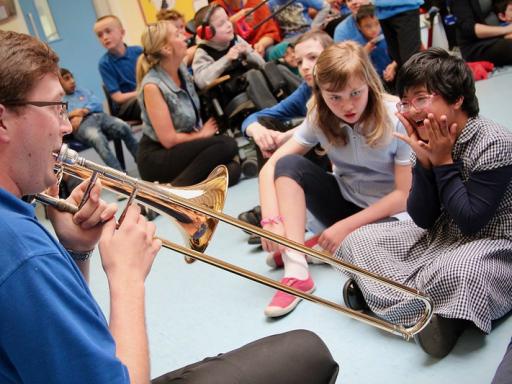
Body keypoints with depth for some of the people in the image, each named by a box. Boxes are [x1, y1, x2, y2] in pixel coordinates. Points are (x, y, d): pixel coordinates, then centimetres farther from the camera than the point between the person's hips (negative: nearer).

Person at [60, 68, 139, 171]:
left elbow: (97, 105, 14)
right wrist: (72, 114, -7)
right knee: (99, 140, -38)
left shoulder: (83, 91, 32)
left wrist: (82, 112, -3)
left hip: (99, 116, 4)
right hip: (83, 123, -4)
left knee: (124, 127, -27)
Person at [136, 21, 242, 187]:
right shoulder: (152, 86, -21)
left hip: (185, 147, 7)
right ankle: (174, 190, -25)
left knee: (232, 170, -17)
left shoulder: (182, 70, 0)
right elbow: (169, 139, -20)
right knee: (226, 145, -25)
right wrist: (202, 134, -8)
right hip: (156, 158, -7)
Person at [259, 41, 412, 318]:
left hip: (385, 213, -4)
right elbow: (271, 166, -14)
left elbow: (405, 194, -20)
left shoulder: (397, 119, -22)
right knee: (290, 165, -20)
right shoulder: (320, 118, -10)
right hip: (345, 201, 4)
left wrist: (346, 226, -23)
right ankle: (296, 271, -28)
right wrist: (271, 220, -30)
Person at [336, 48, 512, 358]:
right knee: (359, 241, -1)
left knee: (456, 272, -40)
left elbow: (469, 222, -23)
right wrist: (425, 160, -17)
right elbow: (423, 220, -5)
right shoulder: (432, 140, -2)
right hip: (440, 237, 7)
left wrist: (444, 161, -20)